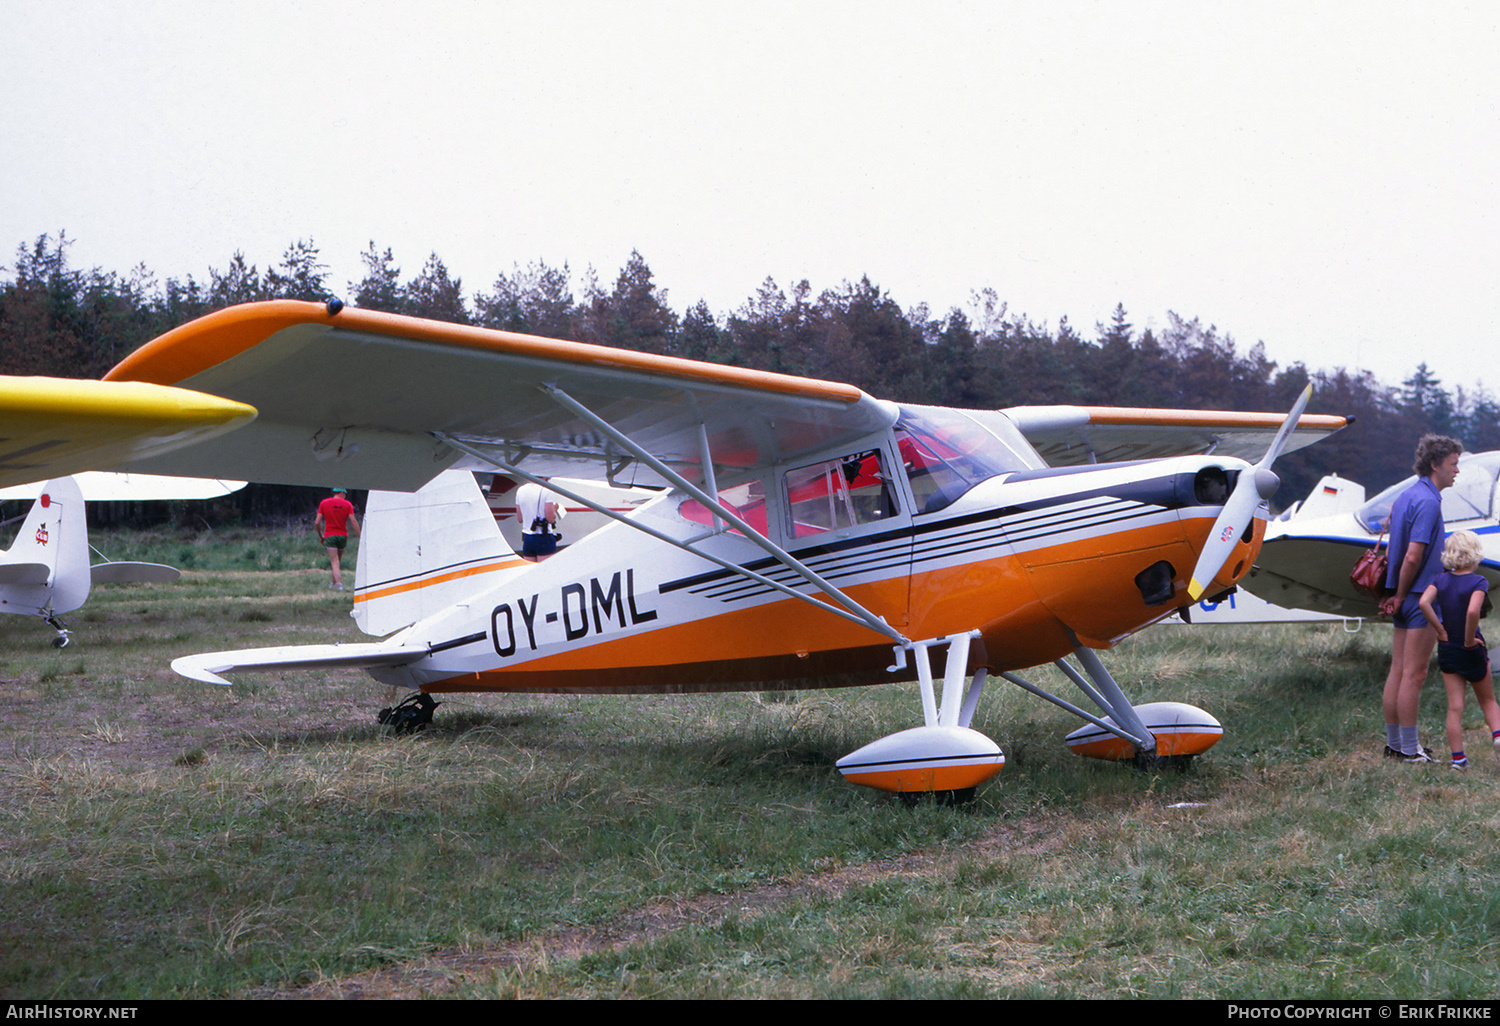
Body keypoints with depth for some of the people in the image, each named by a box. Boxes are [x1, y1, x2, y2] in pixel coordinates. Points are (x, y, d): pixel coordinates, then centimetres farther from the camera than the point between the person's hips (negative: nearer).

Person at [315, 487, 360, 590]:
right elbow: (354, 521, -8)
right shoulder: (347, 504, 1)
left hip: (329, 536, -1)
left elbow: (317, 522, -1)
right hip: (343, 535, 1)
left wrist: (321, 536, 10)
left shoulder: (324, 503, 2)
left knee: (334, 563, -6)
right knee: (337, 561, 18)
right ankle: (333, 583, 27)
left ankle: (339, 583, -23)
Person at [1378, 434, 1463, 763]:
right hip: (1422, 597, -9)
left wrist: (1395, 595, 14)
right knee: (1414, 674, -4)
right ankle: (1409, 750, 0)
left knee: (1398, 671, 11)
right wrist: (1400, 596, -10)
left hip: (1406, 599, 9)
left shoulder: (1405, 497, 14)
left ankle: (1393, 744, 16)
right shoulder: (1428, 501, -16)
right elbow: (1413, 557, -23)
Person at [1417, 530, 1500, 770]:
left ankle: (1458, 758, 1)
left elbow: (1424, 602, -16)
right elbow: (1473, 610, -31)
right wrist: (1470, 639, -17)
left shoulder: (1441, 580, -1)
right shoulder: (1478, 582, -13)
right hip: (1472, 651, -3)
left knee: (1455, 707, 4)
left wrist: (1441, 631, -9)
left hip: (1447, 649, 3)